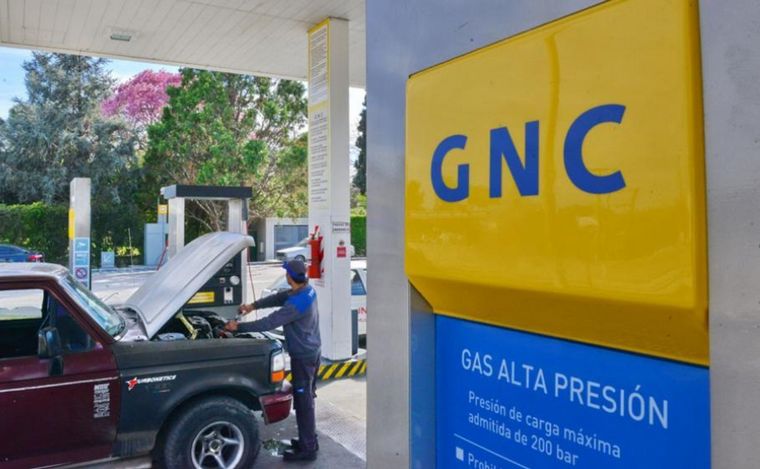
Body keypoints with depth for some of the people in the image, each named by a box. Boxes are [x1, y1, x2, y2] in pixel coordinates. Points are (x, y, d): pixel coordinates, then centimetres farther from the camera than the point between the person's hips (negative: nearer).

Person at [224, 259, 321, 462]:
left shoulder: (296, 304, -28)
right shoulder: (307, 290, 1)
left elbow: (268, 323, -27)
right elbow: (279, 297, 12)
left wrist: (239, 327, -18)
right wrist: (254, 305, 6)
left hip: (303, 356, -10)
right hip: (311, 352, 10)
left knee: (303, 402, 0)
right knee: (306, 398, 19)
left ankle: (307, 449, 10)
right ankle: (309, 440, 31)